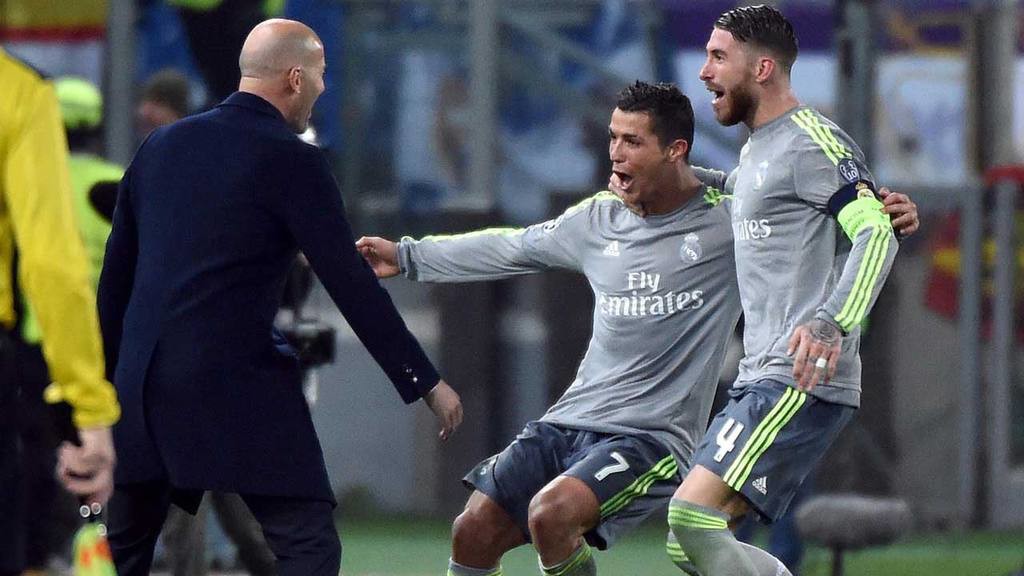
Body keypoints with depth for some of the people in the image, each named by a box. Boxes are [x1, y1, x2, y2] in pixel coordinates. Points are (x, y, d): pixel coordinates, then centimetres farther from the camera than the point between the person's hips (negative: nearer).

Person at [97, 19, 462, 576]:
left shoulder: (160, 146, 13)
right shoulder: (292, 161, -6)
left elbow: (115, 275, 18)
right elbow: (351, 286, -8)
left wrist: (108, 376, 27)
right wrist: (426, 383, -1)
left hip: (142, 383, 7)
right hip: (239, 382, -7)